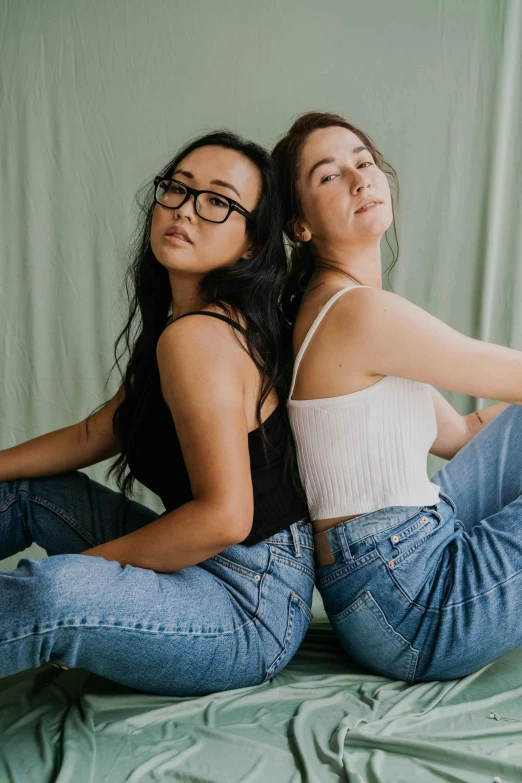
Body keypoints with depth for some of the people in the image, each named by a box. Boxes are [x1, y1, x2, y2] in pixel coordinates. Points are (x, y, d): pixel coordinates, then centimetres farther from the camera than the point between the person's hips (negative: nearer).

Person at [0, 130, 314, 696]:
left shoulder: (197, 335, -22)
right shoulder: (179, 322, 11)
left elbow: (224, 516, -27)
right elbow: (93, 436, 15)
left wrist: (88, 564, -15)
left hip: (248, 607, -10)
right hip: (207, 565, 10)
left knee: (49, 591, -35)